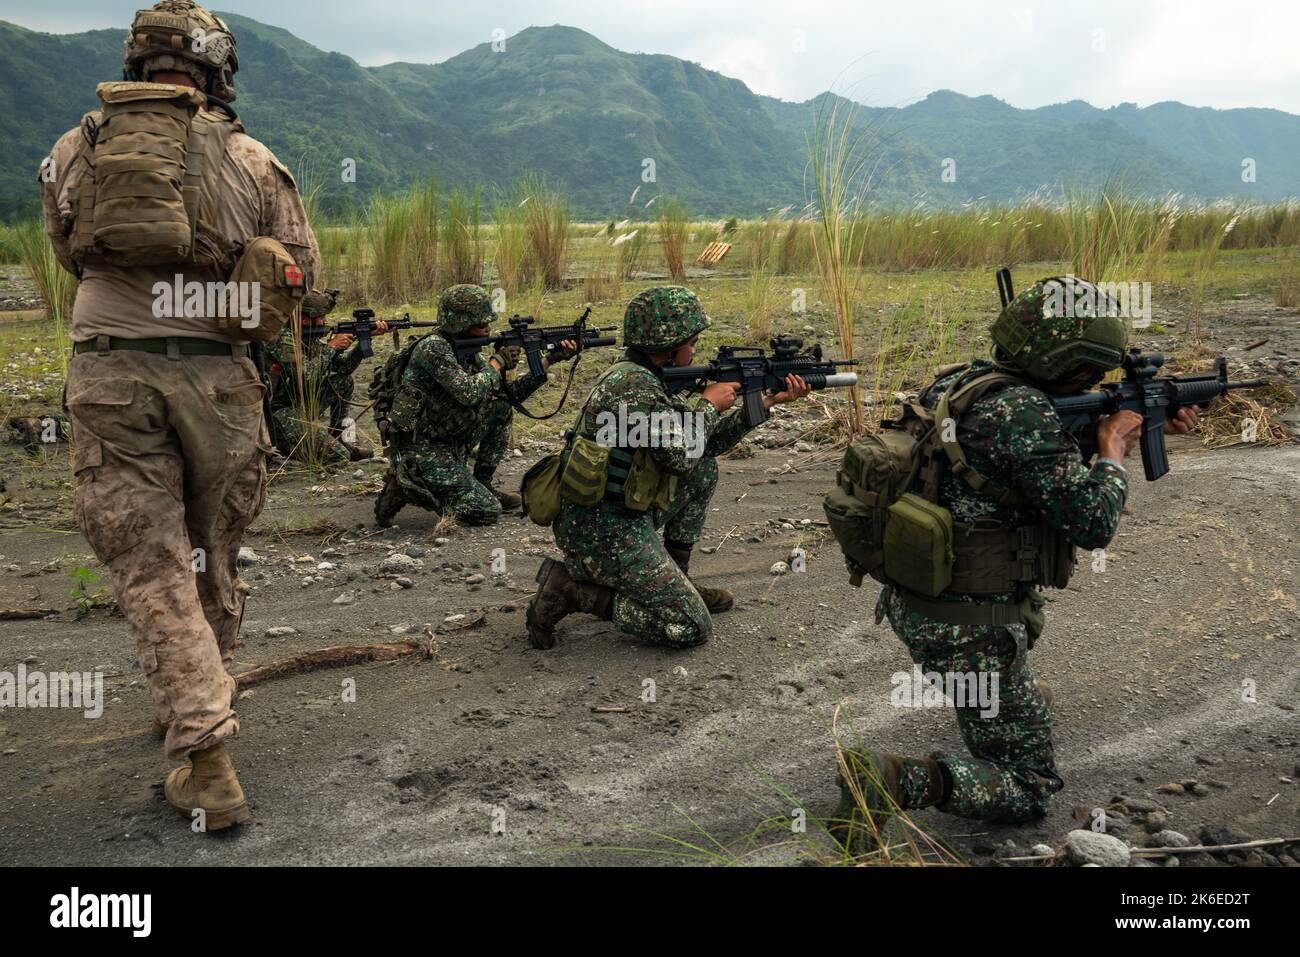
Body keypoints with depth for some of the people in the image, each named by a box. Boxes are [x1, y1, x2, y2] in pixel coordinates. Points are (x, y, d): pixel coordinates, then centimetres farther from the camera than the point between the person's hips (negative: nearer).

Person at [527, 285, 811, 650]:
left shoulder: (646, 379, 10)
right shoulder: (631, 383, -20)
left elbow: (704, 443, 16)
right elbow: (681, 454, -24)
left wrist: (768, 401, 13)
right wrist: (709, 404, -7)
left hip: (626, 515, 10)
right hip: (604, 533, -10)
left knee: (705, 469, 17)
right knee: (690, 628, -6)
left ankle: (675, 580, 19)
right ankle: (571, 589, -6)